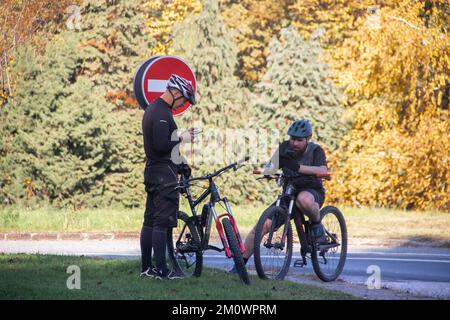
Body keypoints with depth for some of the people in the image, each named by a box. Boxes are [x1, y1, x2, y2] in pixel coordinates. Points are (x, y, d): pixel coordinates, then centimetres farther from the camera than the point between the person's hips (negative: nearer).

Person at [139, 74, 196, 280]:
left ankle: (146, 268, 13)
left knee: (150, 220, 10)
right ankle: (161, 270, -10)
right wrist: (181, 139, -10)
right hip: (164, 172, -10)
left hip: (152, 171, 10)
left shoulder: (151, 109, 17)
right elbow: (161, 145, -24)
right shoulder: (162, 113, -17)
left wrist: (181, 136, 13)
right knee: (162, 222, -10)